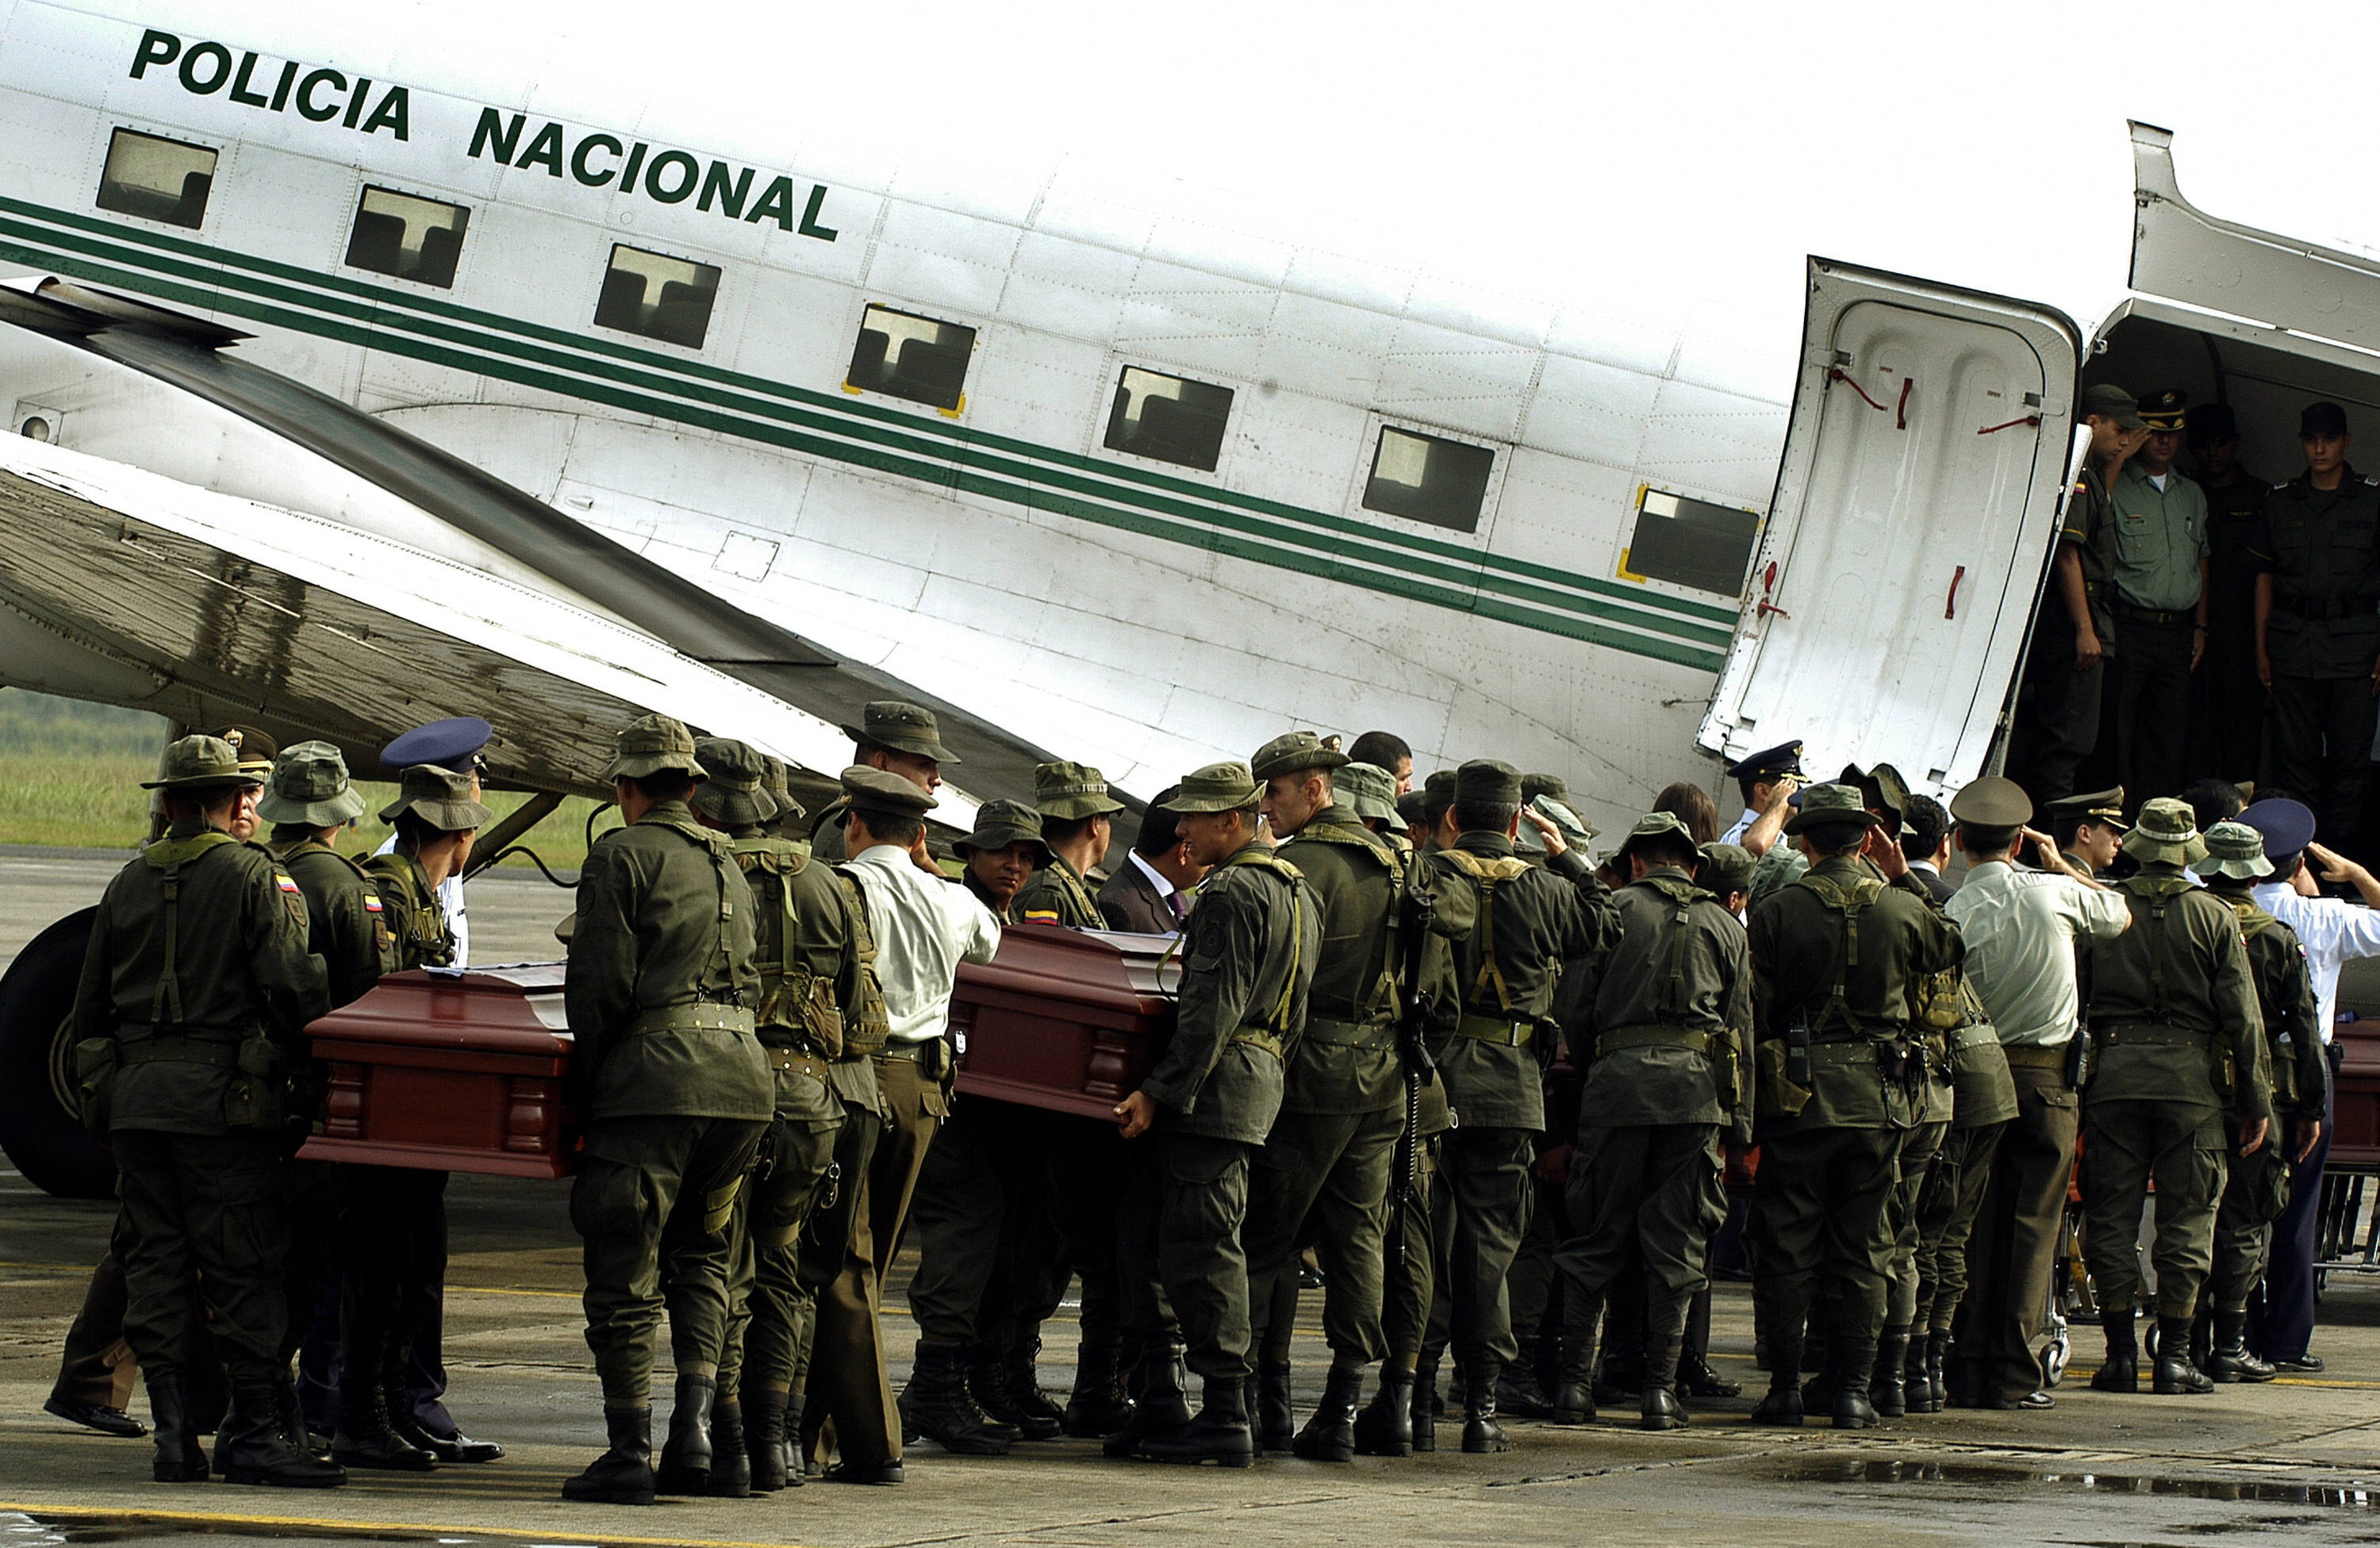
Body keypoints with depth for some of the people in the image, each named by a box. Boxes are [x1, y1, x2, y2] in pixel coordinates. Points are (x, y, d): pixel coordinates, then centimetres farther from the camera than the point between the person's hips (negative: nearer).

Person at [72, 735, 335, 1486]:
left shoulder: (128, 884, 13)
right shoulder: (255, 875, -4)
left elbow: (90, 1007, 17)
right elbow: (292, 987, -13)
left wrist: (101, 1098, 24)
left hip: (134, 1094, 5)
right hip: (222, 1097, -5)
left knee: (154, 1263, 7)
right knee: (242, 1268, -2)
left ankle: (172, 1431, 4)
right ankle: (256, 1430, -2)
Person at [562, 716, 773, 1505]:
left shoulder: (622, 855, -1)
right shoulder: (729, 862, 21)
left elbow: (600, 986, -8)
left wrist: (584, 1084, 4)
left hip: (656, 1078, -7)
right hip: (743, 1071, 7)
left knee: (625, 1269, -1)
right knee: (702, 1255, 19)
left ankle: (629, 1453, -3)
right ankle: (695, 1432, 6)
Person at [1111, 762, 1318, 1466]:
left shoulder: (1231, 892, -13)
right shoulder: (1297, 890, 18)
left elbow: (1212, 1009, -20)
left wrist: (1160, 1092, -21)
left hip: (1216, 1085, -10)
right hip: (1263, 1079, 10)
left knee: (1199, 1249, -8)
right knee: (1208, 1247, 12)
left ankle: (1224, 1416, -9)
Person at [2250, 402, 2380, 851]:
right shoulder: (2280, 501, 12)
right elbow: (2265, 577, 15)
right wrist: (2261, 647, 9)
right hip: (2292, 642, 2)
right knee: (2293, 754, 1)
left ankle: (2342, 855, 3)